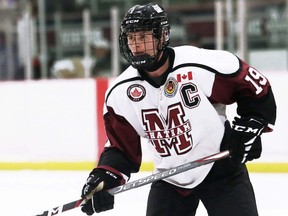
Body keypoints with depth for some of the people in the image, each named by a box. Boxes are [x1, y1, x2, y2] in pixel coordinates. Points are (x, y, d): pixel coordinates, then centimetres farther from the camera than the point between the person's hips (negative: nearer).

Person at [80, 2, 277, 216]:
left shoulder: (204, 65, -21)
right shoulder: (121, 93, -9)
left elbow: (258, 89, -8)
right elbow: (121, 147, -1)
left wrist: (249, 128, -12)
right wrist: (104, 177, -16)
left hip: (222, 167, -3)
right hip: (169, 179, 3)